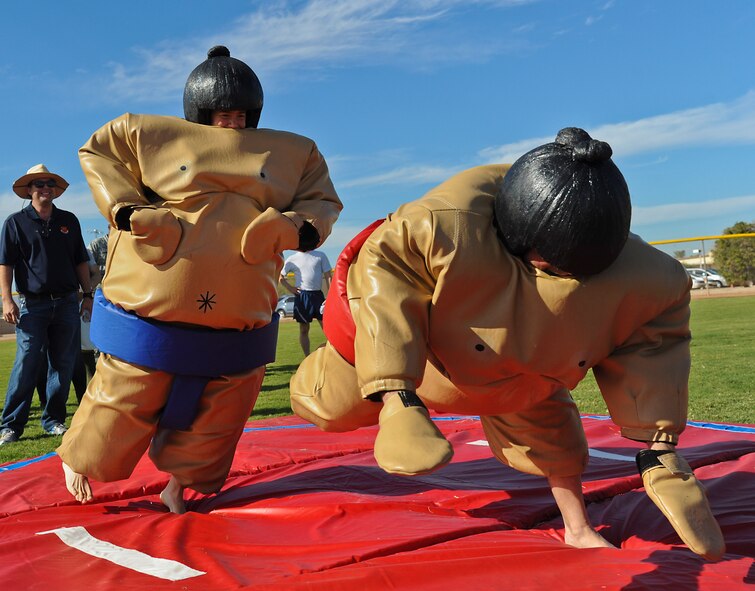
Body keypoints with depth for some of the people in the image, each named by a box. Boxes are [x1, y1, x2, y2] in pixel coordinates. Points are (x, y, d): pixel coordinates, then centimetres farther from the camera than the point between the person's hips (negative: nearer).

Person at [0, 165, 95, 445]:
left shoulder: (68, 220, 12)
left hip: (67, 303, 3)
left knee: (63, 364, 6)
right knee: (26, 364, -7)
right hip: (33, 304, -3)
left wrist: (88, 295, 10)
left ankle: (53, 420, 17)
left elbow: (81, 261, 15)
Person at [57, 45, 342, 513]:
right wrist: (128, 211, -6)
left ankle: (180, 488, 36)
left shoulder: (294, 154, 10)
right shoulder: (152, 134, 5)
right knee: (122, 404, 10)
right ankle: (80, 461, 40)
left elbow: (323, 203, 12)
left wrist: (294, 226, -11)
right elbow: (96, 152, 10)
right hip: (149, 316, -2)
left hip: (237, 332, 2)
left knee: (212, 426, 12)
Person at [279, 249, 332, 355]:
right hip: (302, 297, 0)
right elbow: (280, 276, 13)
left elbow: (328, 277, 4)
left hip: (318, 295, 0)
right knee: (304, 330, 6)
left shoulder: (320, 256, 6)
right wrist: (289, 288, -1)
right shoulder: (292, 259, 5)